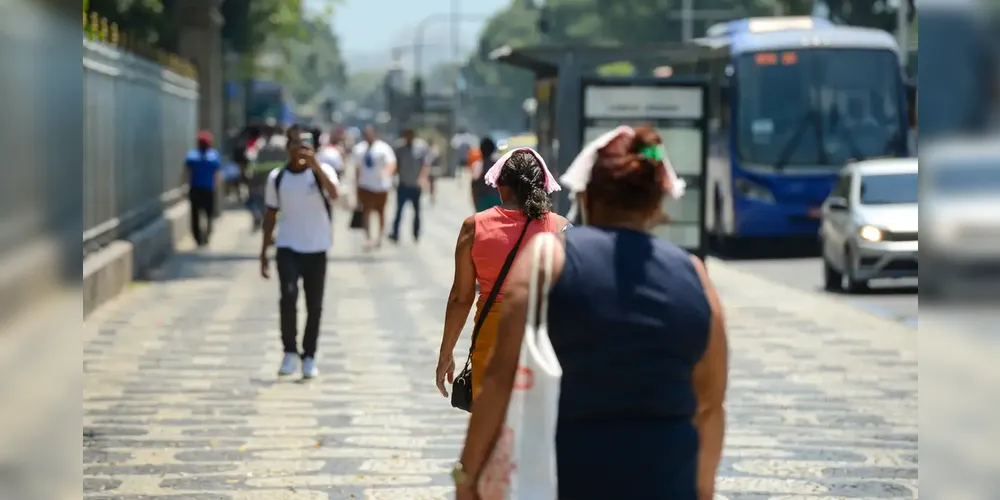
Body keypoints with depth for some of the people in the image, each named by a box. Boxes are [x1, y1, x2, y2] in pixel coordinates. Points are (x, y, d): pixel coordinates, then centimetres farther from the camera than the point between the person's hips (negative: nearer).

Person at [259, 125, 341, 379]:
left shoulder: (321, 171, -5)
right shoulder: (277, 177, 3)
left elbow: (334, 194, -27)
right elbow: (270, 215, 10)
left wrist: (315, 165, -39)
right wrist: (264, 252, 7)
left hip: (316, 249, 0)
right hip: (287, 247, 0)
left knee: (314, 305, 5)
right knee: (289, 295, -20)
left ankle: (309, 357, 20)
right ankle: (290, 352, -7)